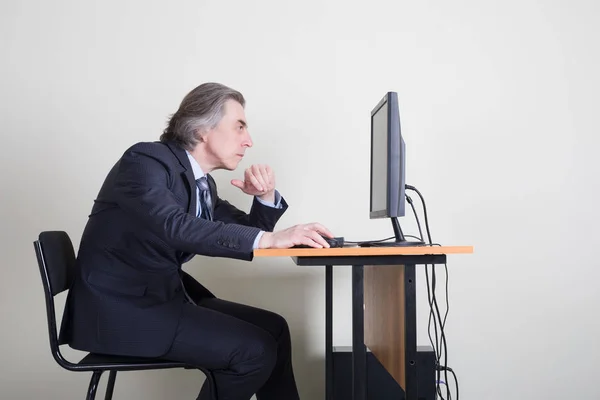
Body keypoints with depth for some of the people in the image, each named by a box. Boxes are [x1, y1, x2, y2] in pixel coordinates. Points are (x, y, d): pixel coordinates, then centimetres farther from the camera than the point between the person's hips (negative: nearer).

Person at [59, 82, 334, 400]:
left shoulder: (203, 182, 9)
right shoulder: (146, 159, -15)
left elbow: (246, 232, 15)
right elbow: (174, 226, -33)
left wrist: (265, 197, -6)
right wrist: (270, 238, -38)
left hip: (162, 296, 8)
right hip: (118, 308, -8)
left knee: (273, 328, 3)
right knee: (254, 350, -15)